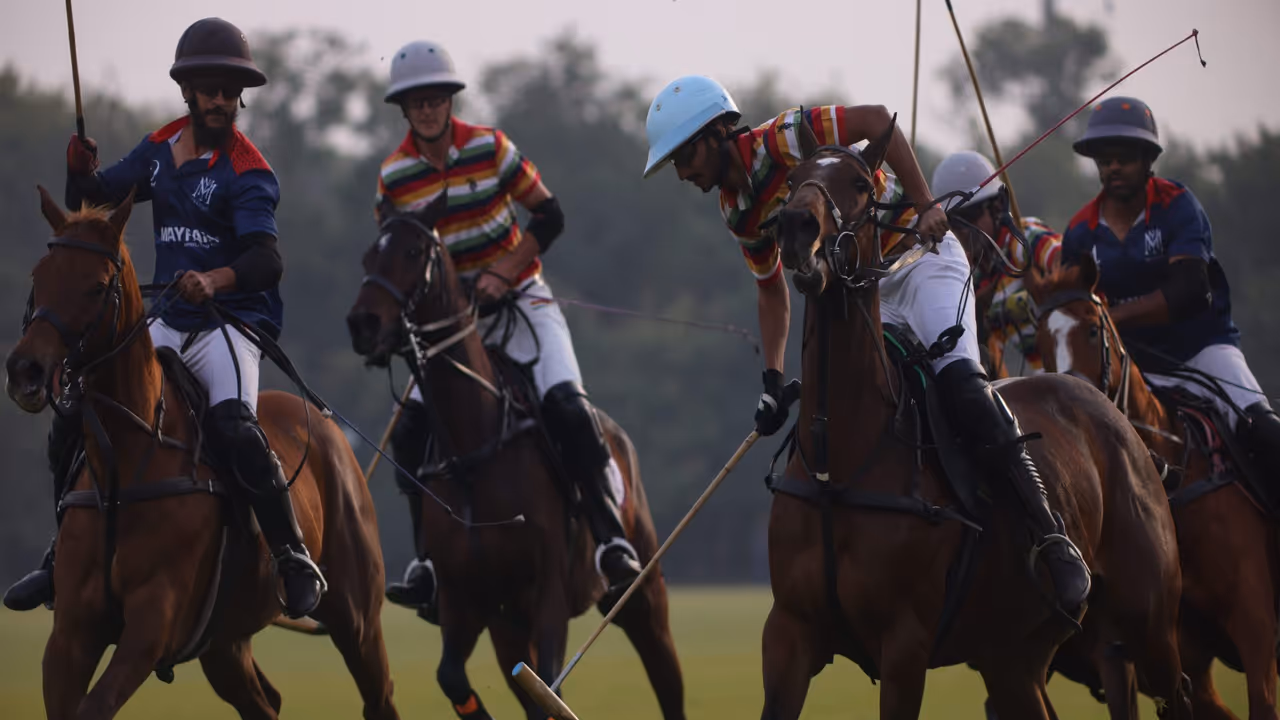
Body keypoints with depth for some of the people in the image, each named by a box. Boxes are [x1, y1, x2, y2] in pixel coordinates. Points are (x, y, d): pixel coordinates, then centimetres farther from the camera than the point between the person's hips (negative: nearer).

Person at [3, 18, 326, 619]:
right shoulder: (160, 151, 8)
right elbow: (91, 204, 12)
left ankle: (296, 563, -26)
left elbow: (266, 259, -27)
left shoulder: (247, 173, -12)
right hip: (170, 324, 7)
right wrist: (80, 172, -11)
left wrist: (215, 280, -48)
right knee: (73, 416, 2)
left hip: (234, 321, -7)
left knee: (233, 426, -33)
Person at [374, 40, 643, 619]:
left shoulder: (490, 148, -9)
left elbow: (549, 217, -5)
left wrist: (502, 272, -15)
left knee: (566, 404, -24)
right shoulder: (394, 177, -4)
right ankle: (430, 559, -3)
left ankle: (610, 535, -20)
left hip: (520, 300, -2)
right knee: (412, 427, -14)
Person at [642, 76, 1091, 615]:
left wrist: (925, 207, -25)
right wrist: (772, 381, 11)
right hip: (866, 297, 9)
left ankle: (1052, 539, -29)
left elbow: (875, 120, -20)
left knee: (958, 379, -29)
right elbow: (771, 290, 21)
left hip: (919, 254, -8)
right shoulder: (737, 211, 10)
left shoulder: (781, 140, -14)